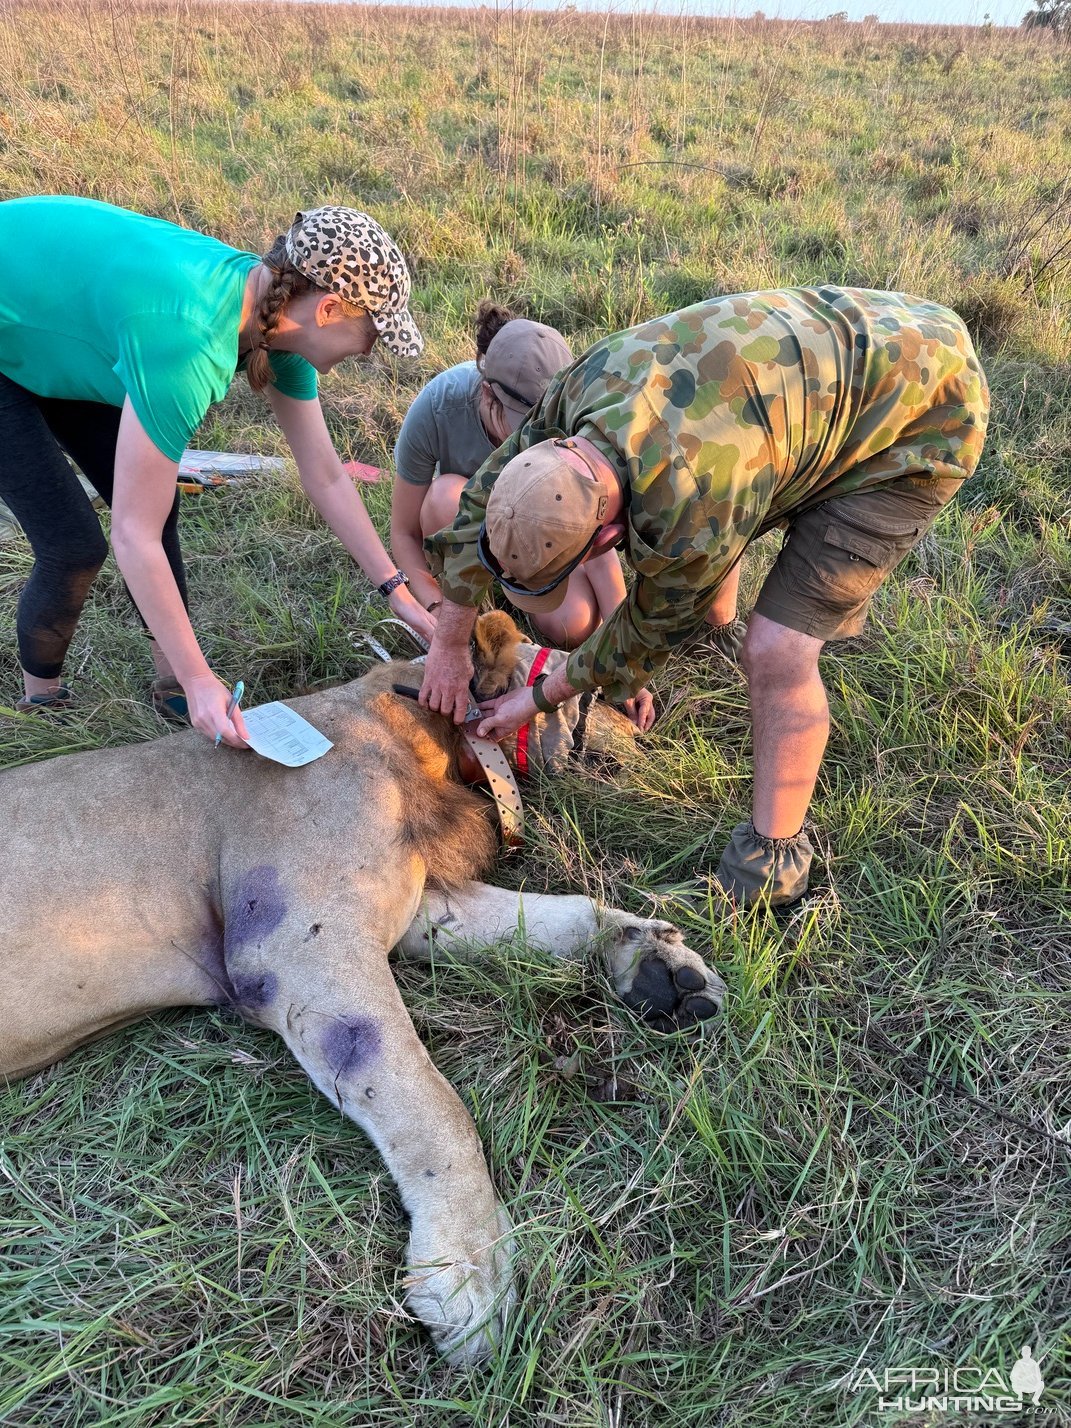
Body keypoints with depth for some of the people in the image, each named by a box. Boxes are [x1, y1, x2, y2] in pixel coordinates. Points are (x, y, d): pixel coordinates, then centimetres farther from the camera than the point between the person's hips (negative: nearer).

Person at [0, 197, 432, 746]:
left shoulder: (277, 309, -14)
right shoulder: (187, 337, -40)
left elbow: (326, 478, -5)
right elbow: (134, 535, -35)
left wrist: (398, 591, -4)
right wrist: (200, 680, -27)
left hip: (52, 333, 8)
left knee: (156, 501, 4)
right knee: (75, 547, -10)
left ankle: (170, 679, 19)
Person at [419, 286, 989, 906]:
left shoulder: (688, 512, -38)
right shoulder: (583, 386, -18)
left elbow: (652, 635, -16)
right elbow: (484, 496, -1)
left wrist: (538, 701, -2)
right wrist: (450, 645, 5)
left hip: (926, 418, -8)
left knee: (777, 652, -18)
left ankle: (775, 855, 4)